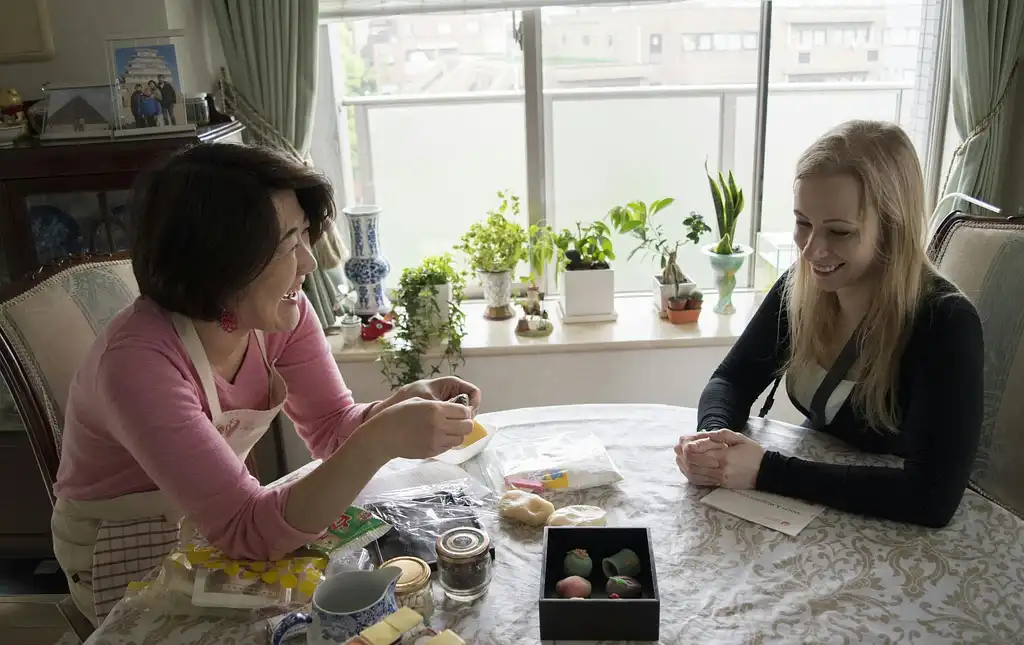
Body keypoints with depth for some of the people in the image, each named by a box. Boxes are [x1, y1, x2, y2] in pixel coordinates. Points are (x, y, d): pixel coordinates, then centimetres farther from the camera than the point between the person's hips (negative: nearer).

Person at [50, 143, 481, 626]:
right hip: (129, 555, -5)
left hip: (219, 526, 6)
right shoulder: (138, 362, -34)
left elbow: (332, 427, -10)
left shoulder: (279, 311, -14)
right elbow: (245, 530, -35)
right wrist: (380, 442, -45)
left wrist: (402, 404, -30)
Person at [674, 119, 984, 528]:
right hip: (808, 511, 4)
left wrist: (765, 470, -30)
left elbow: (934, 498, -29)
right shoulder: (800, 287, -8)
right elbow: (731, 381, 1)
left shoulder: (946, 323, -22)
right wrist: (714, 435, -21)